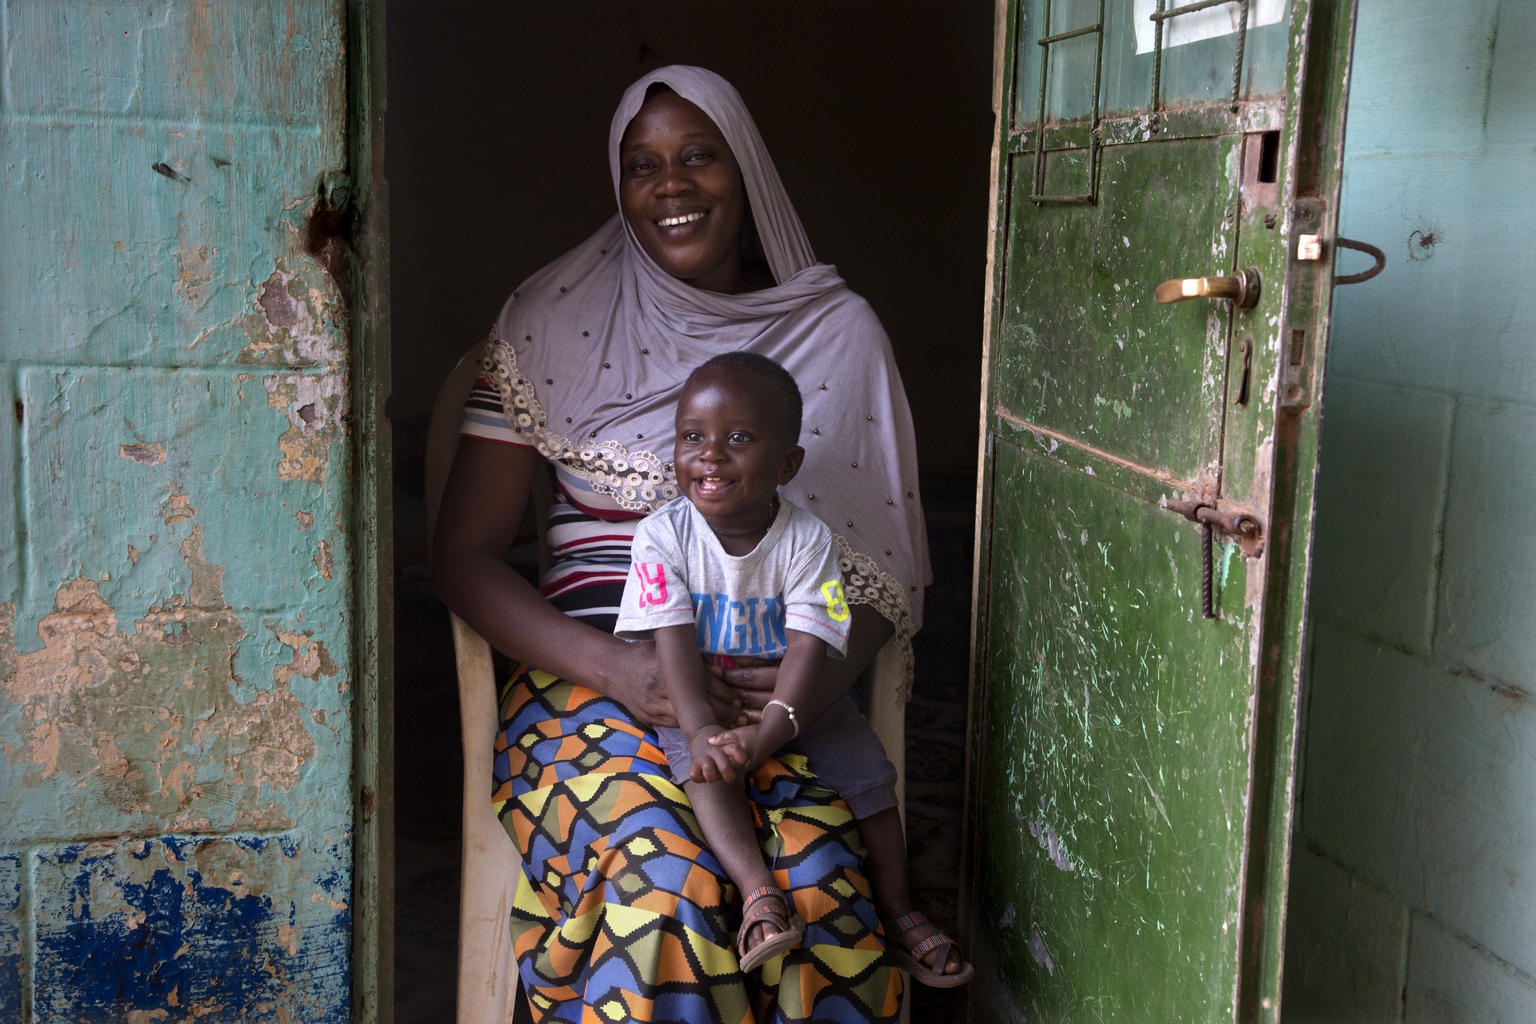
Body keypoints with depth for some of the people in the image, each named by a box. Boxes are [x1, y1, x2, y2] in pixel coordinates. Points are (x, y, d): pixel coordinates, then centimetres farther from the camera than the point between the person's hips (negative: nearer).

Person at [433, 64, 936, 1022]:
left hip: (772, 690, 1)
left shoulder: (837, 331, 10)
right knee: (663, 880, -31)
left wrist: (831, 666, -12)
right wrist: (615, 666, -14)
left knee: (820, 879, -29)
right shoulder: (558, 319, 6)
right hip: (591, 674, -1)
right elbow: (465, 553, 2)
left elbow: (886, 571, 10)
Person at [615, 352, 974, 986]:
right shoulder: (662, 536, -15)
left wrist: (768, 732, -40)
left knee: (866, 764, -14)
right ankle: (759, 892, -35)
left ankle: (896, 908, 1)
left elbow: (808, 649, -24)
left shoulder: (806, 539, -16)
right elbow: (674, 643, -22)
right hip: (696, 697, -1)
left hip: (792, 696, 1)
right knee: (701, 764, -30)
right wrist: (700, 729, -38)